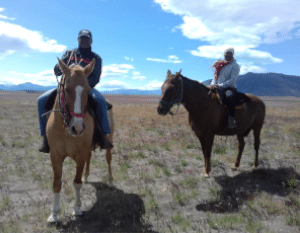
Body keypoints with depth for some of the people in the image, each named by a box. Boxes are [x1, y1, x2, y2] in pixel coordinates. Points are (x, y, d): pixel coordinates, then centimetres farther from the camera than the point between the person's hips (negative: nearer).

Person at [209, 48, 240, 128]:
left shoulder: (235, 65, 4)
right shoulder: (220, 64, 19)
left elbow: (232, 80, -9)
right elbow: (215, 76, 22)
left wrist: (220, 85, -20)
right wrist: (213, 84, -1)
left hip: (230, 88, -5)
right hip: (219, 88, 5)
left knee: (229, 96, -40)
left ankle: (231, 119, -33)